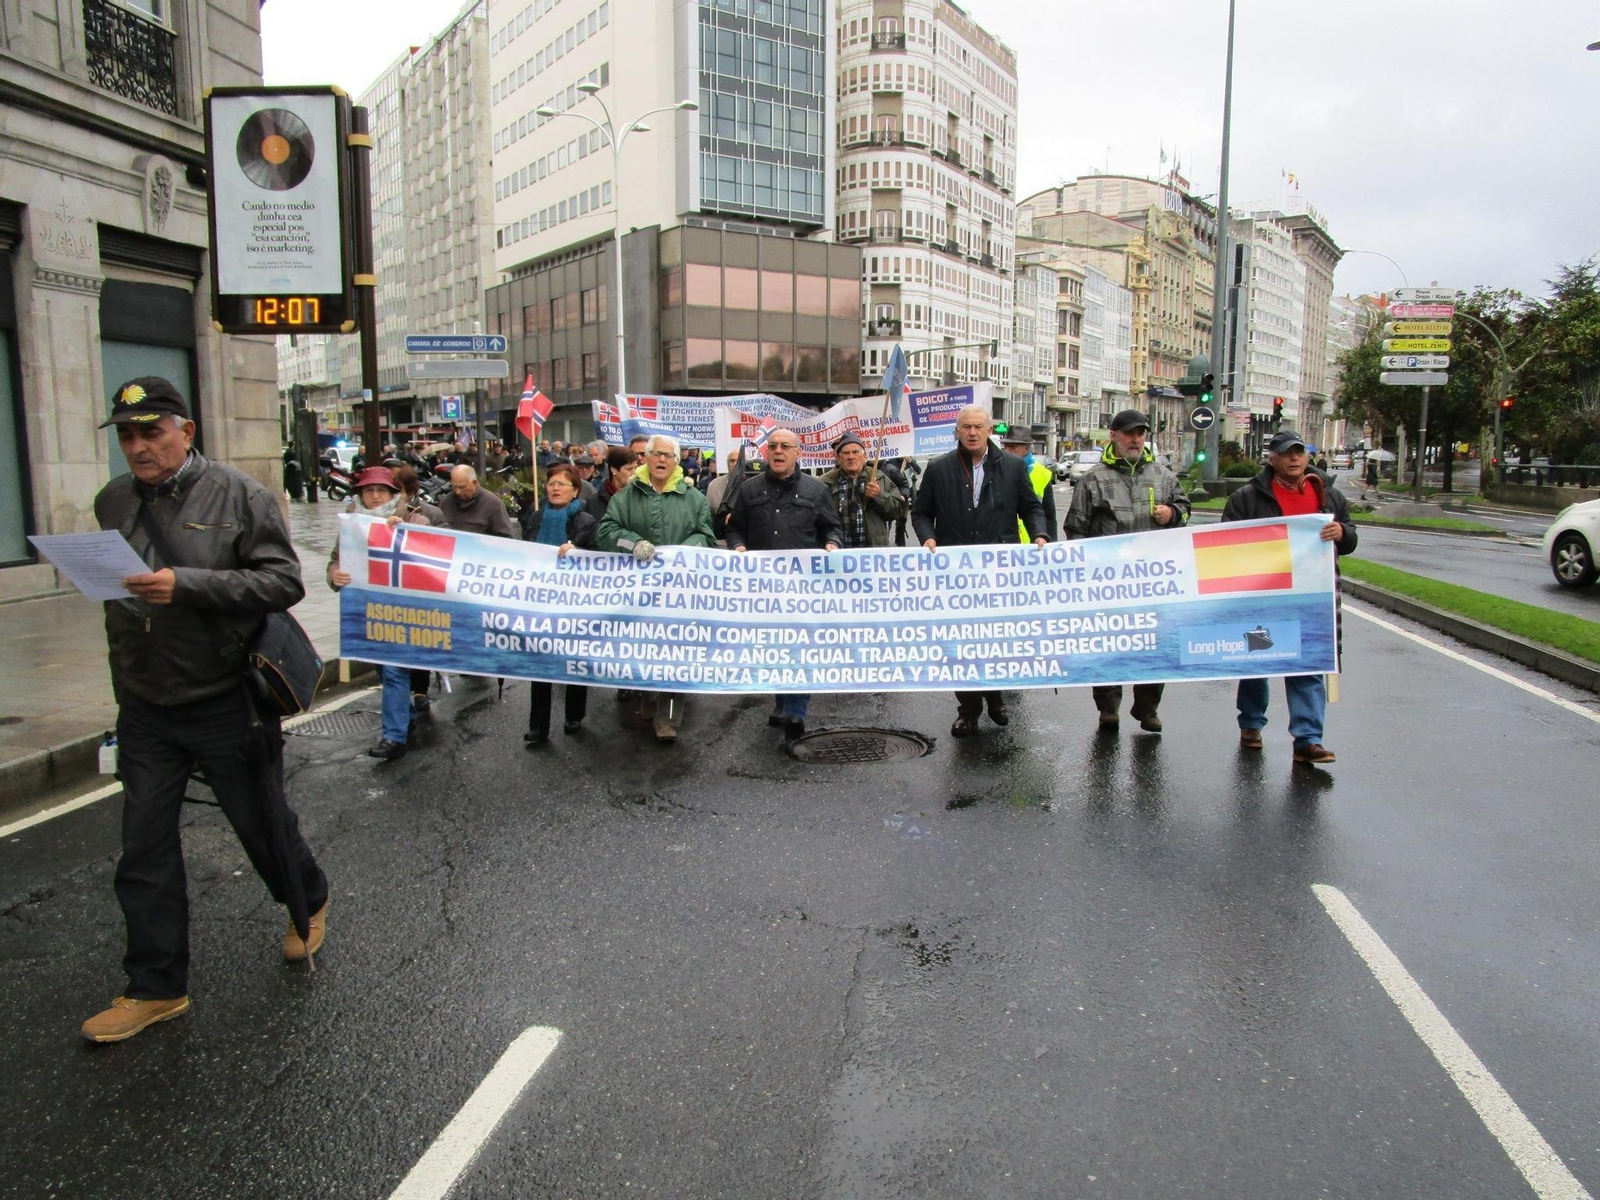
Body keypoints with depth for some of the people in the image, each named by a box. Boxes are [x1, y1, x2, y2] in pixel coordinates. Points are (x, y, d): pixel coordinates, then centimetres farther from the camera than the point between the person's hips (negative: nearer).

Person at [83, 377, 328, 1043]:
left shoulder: (237, 495, -9)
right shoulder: (112, 502, 7)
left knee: (264, 825, 12)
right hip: (145, 712, 5)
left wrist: (186, 585, -26)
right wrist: (125, 687, 13)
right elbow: (108, 587, 17)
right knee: (144, 851, 7)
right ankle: (155, 988, 21)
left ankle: (309, 904, 40)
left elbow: (284, 581, -16)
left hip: (226, 706, -4)